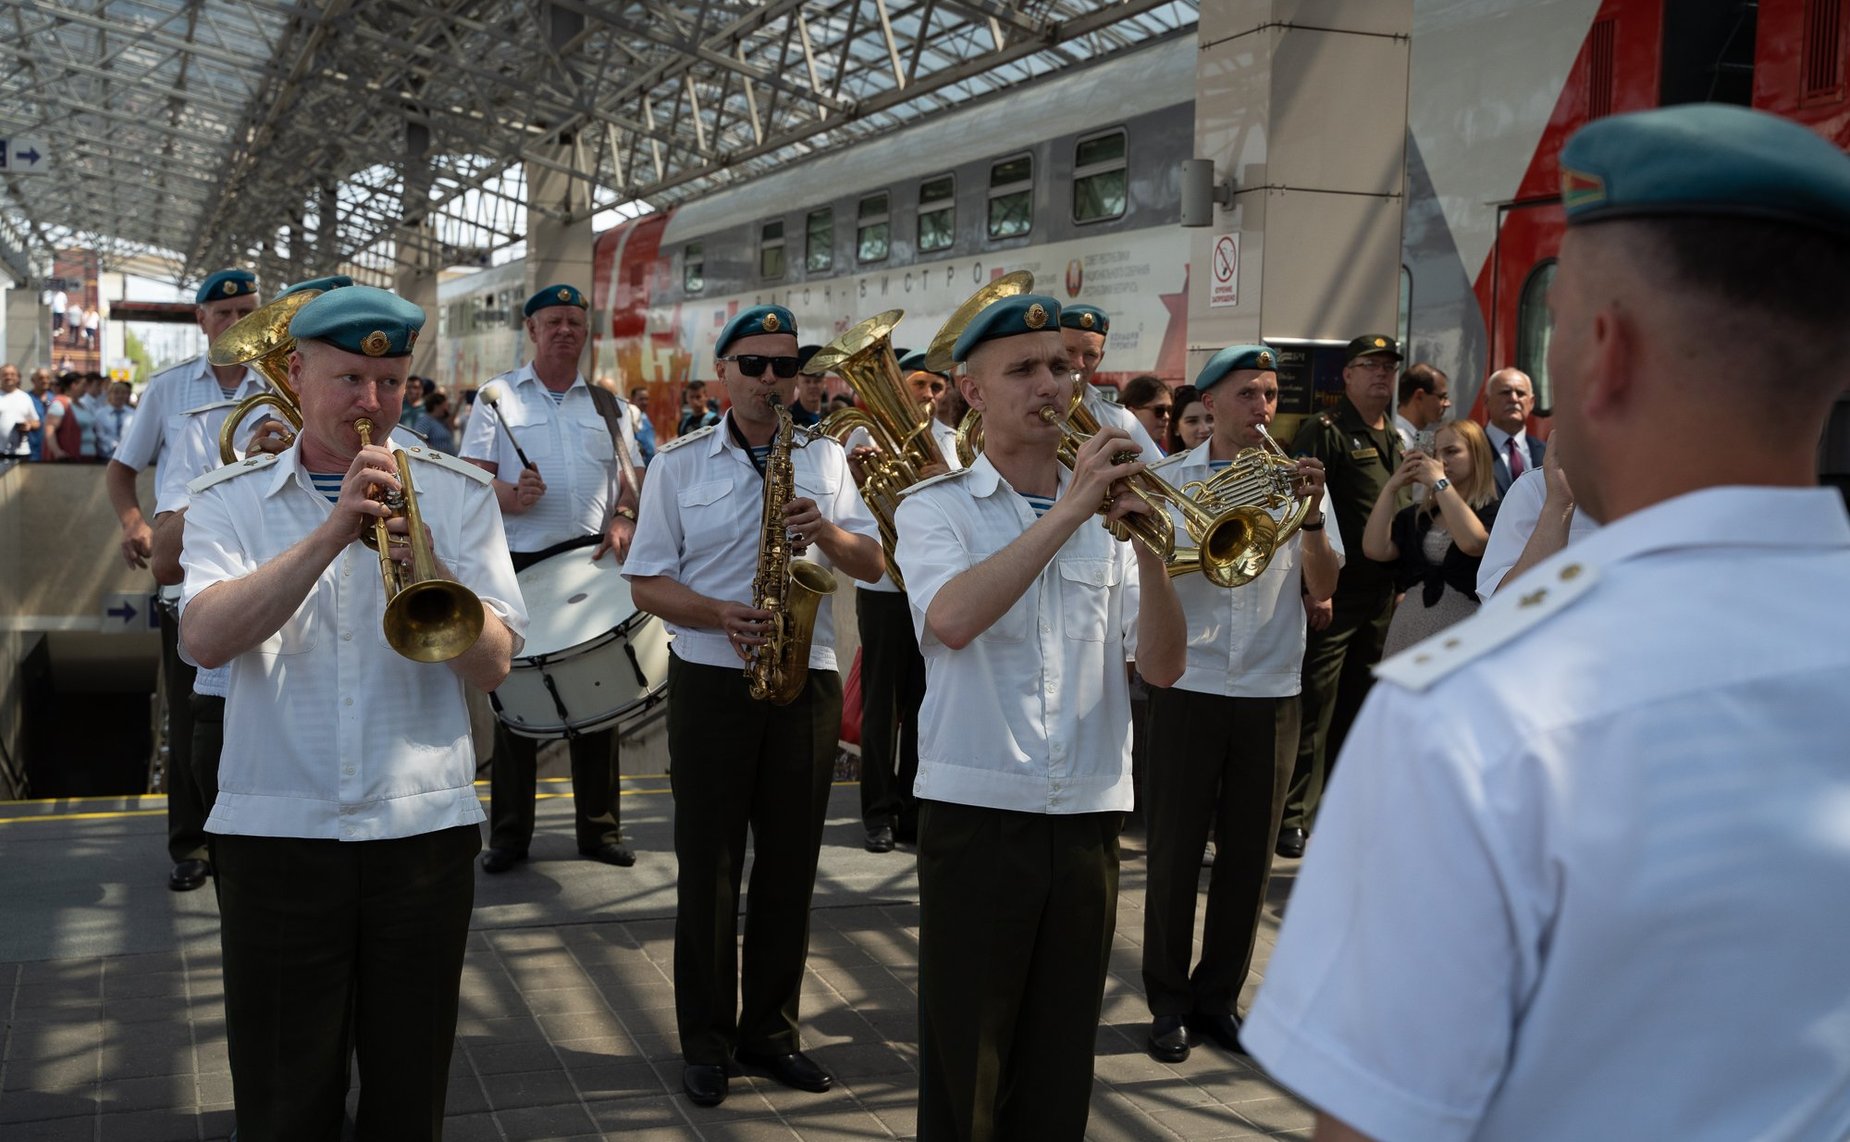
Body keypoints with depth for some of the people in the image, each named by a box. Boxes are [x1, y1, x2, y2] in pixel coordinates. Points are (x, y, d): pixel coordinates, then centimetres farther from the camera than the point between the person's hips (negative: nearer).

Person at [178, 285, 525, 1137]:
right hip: (276, 833, 0)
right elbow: (205, 639, -15)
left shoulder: (459, 494, 4)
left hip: (424, 830, 1)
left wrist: (430, 571, -22)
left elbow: (491, 666, -5)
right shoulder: (228, 500, 4)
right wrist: (332, 534, -23)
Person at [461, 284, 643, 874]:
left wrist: (624, 521, -6)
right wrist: (511, 497, -23)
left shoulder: (606, 403, 13)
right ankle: (509, 833, 14)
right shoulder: (499, 397, 4)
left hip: (592, 560, 2)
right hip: (519, 563, -2)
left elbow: (630, 479, 14)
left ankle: (599, 828, 17)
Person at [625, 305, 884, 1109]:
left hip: (807, 678, 2)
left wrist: (825, 531, -15)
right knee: (708, 863, 3)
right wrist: (719, 614, -18)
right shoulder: (678, 464, 3)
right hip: (710, 680, -2)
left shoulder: (825, 459, 9)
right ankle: (706, 1039, 16)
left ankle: (770, 1029, 21)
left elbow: (873, 565, 6)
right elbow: (646, 583, 0)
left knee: (790, 862, 7)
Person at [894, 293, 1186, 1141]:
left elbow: (1162, 666, 0)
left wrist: (1149, 550, -15)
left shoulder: (1105, 512, 9)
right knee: (966, 1069, 6)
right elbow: (953, 619, -23)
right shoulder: (936, 507, -1)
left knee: (1060, 1068, 14)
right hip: (976, 816, -3)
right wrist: (1069, 511, -22)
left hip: (1088, 819, 4)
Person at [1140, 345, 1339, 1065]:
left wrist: (1311, 515, -16)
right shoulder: (1170, 479, 3)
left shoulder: (1296, 478, 8)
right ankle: (1169, 1003, 16)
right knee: (1175, 852, 3)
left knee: (1249, 857, 8)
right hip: (1187, 687, -2)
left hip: (1271, 693, 2)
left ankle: (1217, 998, 23)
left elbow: (1322, 589, 0)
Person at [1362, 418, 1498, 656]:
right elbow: (1375, 550, -1)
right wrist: (1391, 487, -1)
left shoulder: (1492, 512, -1)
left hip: (1463, 631, -4)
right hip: (1411, 627, 4)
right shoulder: (1415, 515, 11)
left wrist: (1439, 482, -16)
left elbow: (1472, 543, -23)